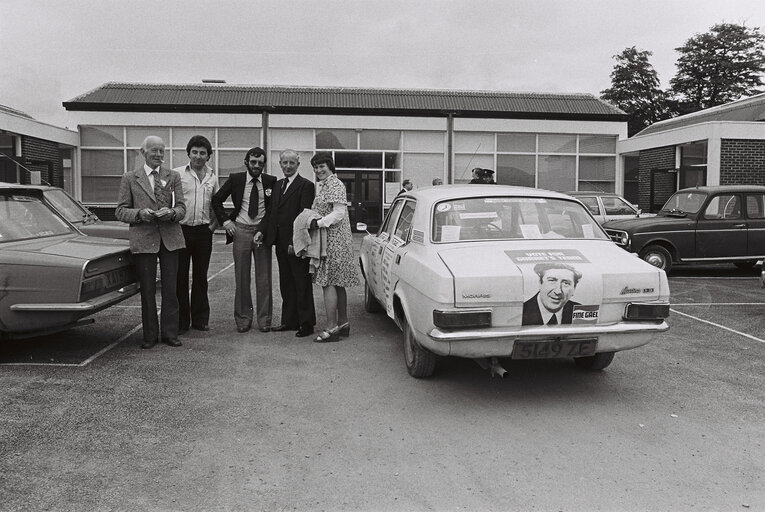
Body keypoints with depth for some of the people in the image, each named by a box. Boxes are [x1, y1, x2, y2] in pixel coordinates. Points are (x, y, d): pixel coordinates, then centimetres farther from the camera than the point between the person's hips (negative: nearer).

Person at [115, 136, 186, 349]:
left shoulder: (173, 177, 11)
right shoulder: (130, 178, 6)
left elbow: (181, 207, 7)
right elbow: (120, 211, 4)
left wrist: (171, 213, -16)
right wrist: (140, 213, -16)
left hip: (170, 237, 1)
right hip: (143, 238, -1)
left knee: (170, 289, 4)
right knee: (147, 290, 4)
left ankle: (170, 333, 15)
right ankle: (150, 335, 15)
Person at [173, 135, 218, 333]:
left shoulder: (212, 176, 11)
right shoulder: (177, 174, -2)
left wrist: (214, 224, 8)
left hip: (204, 231, 3)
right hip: (182, 230, -3)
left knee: (201, 276, 10)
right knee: (180, 276, 2)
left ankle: (200, 319, 19)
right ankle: (181, 321, 10)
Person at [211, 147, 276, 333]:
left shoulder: (271, 182, 2)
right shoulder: (235, 179, 3)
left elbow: (272, 209, -1)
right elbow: (216, 199, 12)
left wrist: (262, 231, -12)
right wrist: (224, 220, 1)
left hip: (262, 231, 0)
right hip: (240, 230, 0)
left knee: (264, 277, 2)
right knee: (241, 277, 4)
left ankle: (264, 319, 11)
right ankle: (243, 318, 13)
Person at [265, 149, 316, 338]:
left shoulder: (306, 185, -8)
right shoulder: (277, 185, 17)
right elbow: (273, 213, 17)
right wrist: (264, 232, 4)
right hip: (281, 242, 8)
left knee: (302, 283, -1)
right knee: (286, 283, 13)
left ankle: (306, 323, 6)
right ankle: (289, 320, 21)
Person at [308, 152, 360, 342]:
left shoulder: (335, 185, -11)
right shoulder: (322, 185, 19)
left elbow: (339, 213, -19)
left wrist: (318, 223, -22)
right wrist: (314, 222, 9)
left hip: (334, 240, -10)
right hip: (329, 241, 10)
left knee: (328, 282, -10)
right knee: (337, 284, 12)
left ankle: (331, 328, -7)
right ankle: (343, 323, 19)